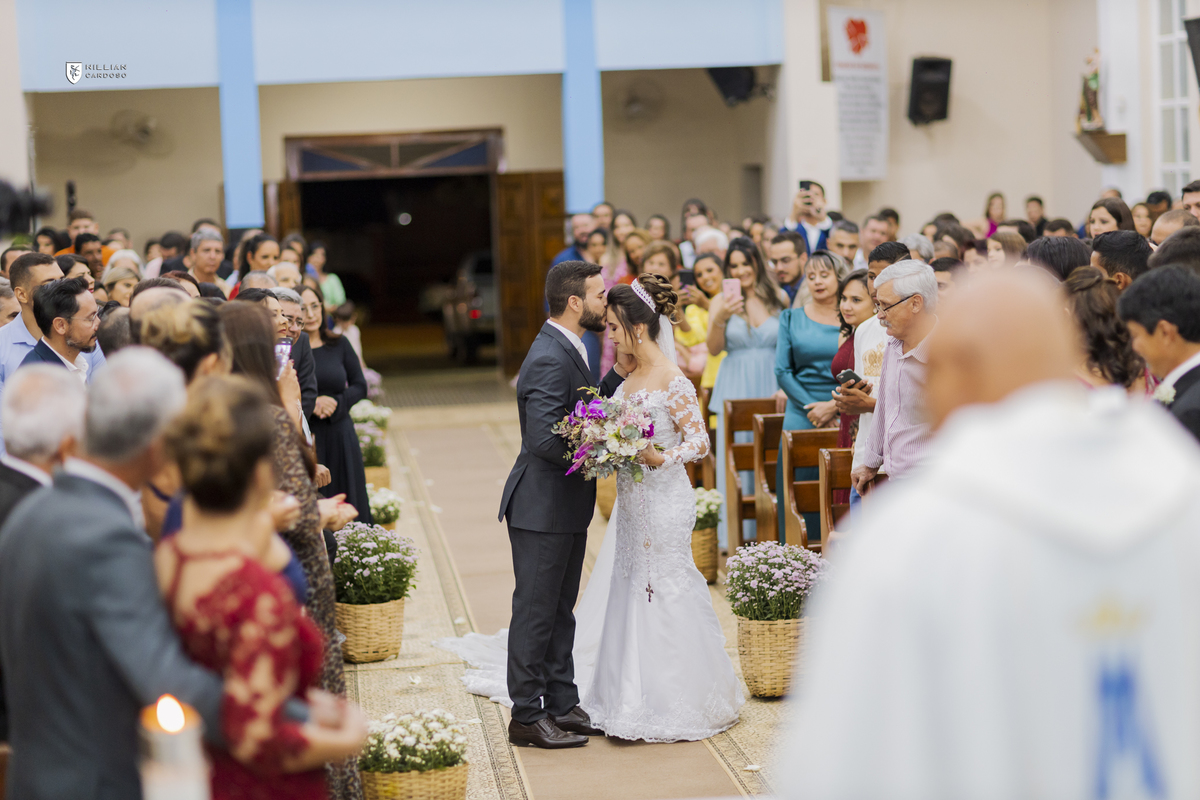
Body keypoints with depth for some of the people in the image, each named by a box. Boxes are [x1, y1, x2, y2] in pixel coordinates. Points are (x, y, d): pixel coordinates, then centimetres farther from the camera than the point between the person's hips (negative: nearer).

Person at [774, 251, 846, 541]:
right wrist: (813, 408, -6)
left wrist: (834, 406, -12)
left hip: (844, 421, -1)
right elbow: (782, 372, 3)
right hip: (801, 421, 1)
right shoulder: (791, 318, 9)